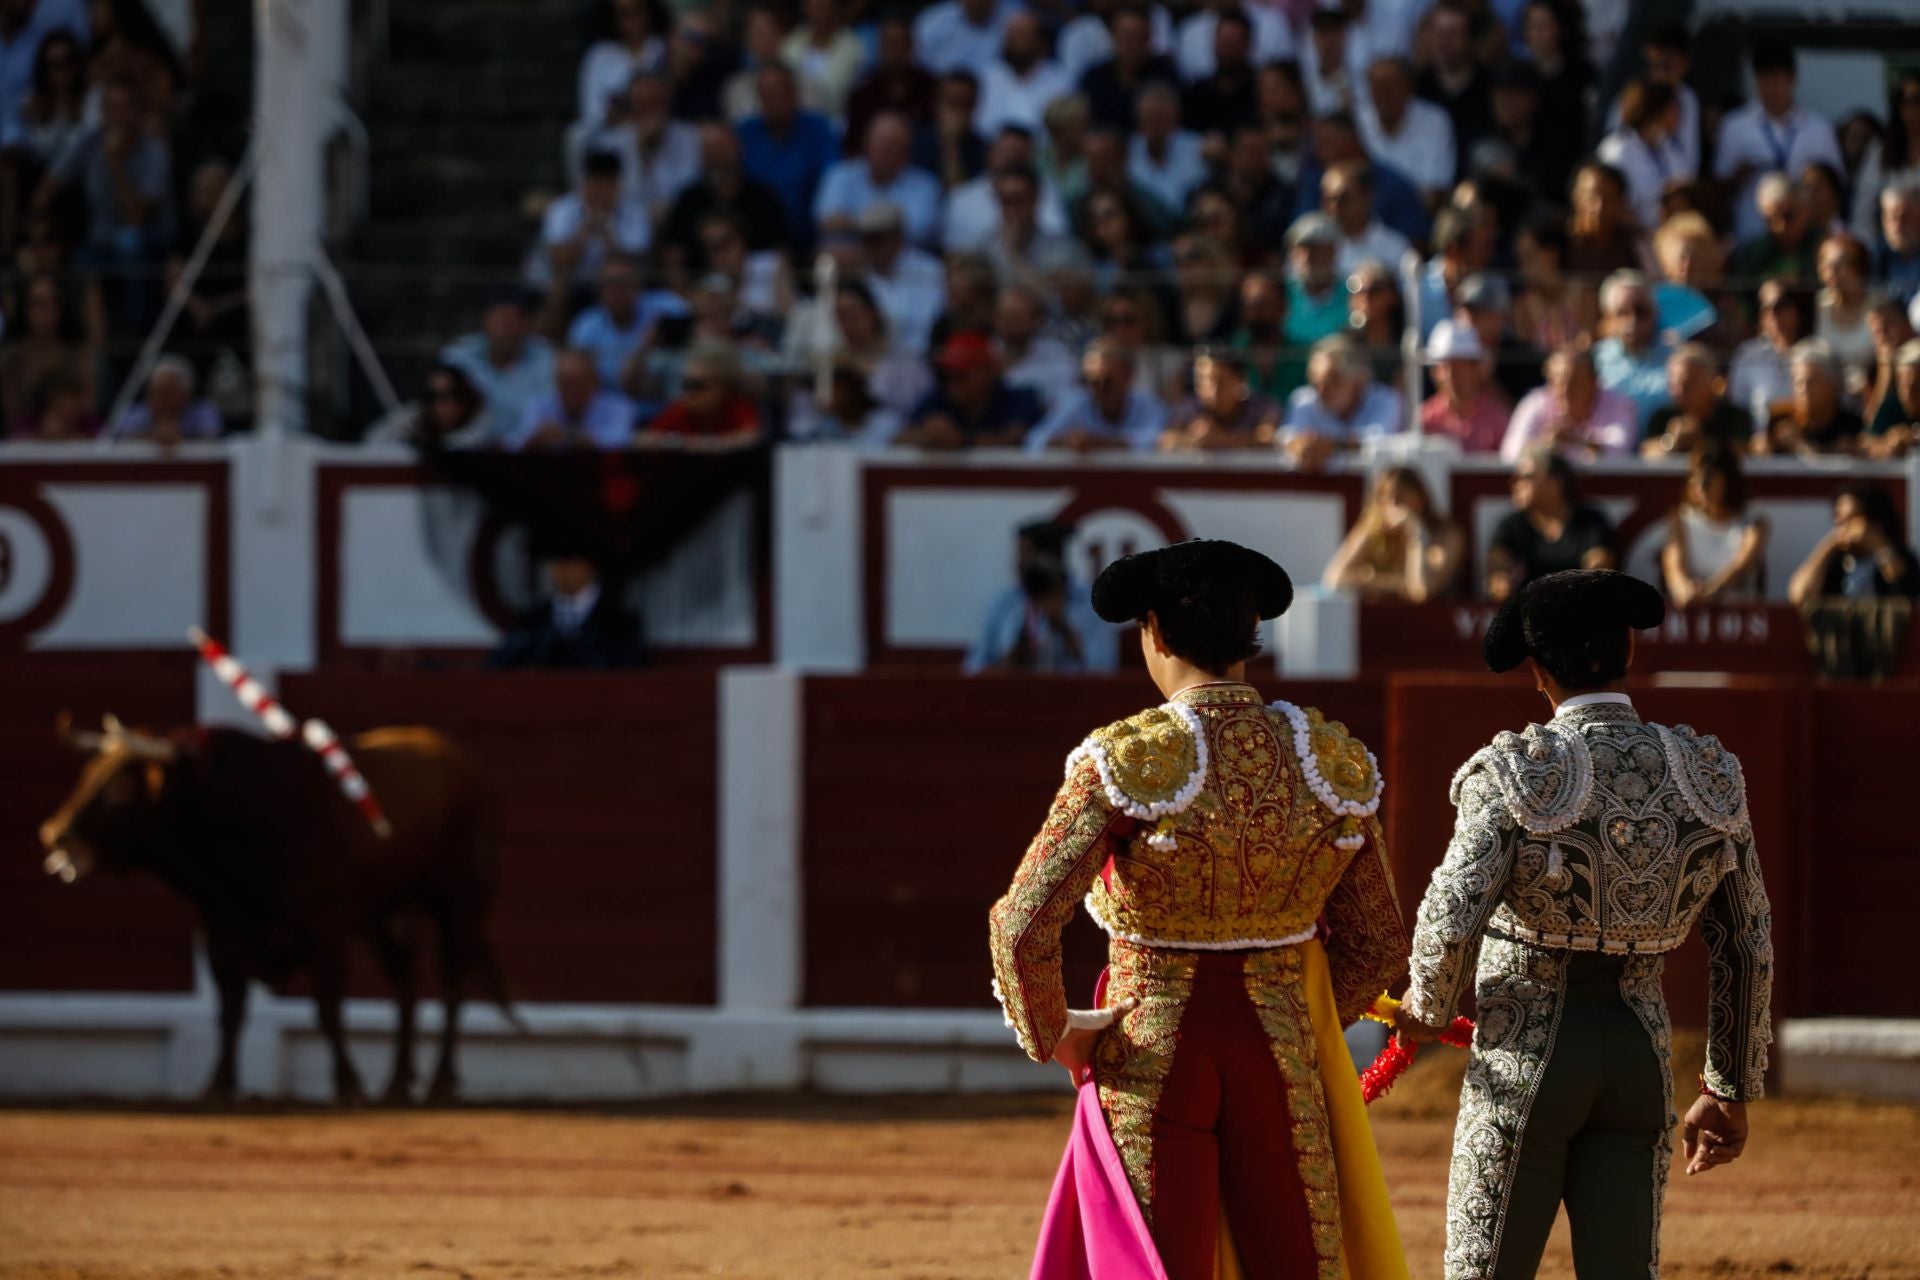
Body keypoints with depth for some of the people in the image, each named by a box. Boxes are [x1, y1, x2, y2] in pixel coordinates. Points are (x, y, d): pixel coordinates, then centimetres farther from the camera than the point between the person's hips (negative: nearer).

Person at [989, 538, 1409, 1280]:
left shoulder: (1125, 763, -13)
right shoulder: (1331, 762, -1)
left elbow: (1023, 928, -18)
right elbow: (1377, 945, 7)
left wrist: (1050, 1036, -1)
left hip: (1150, 1059, -3)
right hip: (1280, 1053, 3)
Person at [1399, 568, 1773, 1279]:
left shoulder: (1517, 774, -12)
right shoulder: (1708, 776, 1)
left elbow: (1451, 923, -21)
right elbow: (1748, 949, 6)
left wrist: (1429, 1007, 2)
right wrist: (1731, 1092, 16)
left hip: (1526, 1060, -4)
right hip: (1639, 1057, 4)